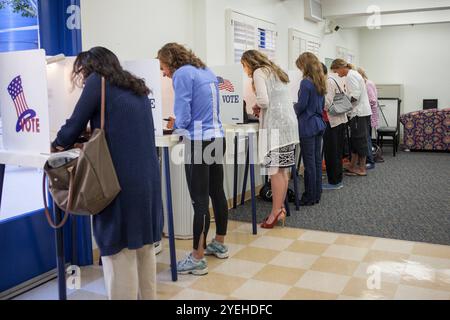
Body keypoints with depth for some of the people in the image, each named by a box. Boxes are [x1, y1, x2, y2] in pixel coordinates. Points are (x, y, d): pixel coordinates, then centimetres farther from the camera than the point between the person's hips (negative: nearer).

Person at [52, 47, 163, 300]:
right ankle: (148, 296, 29)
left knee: (119, 251, 1)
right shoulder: (137, 88, 20)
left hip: (120, 180, -7)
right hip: (148, 177, 7)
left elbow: (75, 126, -1)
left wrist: (58, 145, 17)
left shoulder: (97, 81, 1)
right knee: (144, 247, 17)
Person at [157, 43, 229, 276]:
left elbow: (183, 117, -14)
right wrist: (181, 122, 23)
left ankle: (197, 260, 4)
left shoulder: (182, 74, -8)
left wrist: (176, 125, 8)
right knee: (217, 193, 17)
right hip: (218, 138, 9)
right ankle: (220, 244, 31)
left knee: (200, 201, -4)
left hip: (199, 142, -9)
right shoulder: (208, 72, 17)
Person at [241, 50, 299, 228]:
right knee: (283, 169, 8)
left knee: (275, 169, -7)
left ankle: (276, 212, -5)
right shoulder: (275, 71, 25)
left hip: (276, 124, -9)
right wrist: (262, 111, 21)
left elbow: (264, 101, -13)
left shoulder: (259, 72, -1)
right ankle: (280, 208, 13)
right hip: (289, 121, 9)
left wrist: (256, 107, 6)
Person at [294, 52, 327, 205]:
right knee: (317, 160, 12)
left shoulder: (306, 82, -16)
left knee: (309, 162, -2)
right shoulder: (320, 82, 12)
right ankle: (317, 194, 21)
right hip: (319, 124, 9)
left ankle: (310, 197, 5)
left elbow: (301, 106, -16)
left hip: (308, 126, -9)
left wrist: (292, 107, 3)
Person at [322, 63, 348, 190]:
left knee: (331, 152, -2)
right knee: (338, 152, 14)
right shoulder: (334, 78, 14)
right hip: (341, 119, 10)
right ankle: (338, 180, 22)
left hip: (332, 121, -10)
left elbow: (326, 104, -21)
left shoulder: (328, 81, -15)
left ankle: (334, 182, 5)